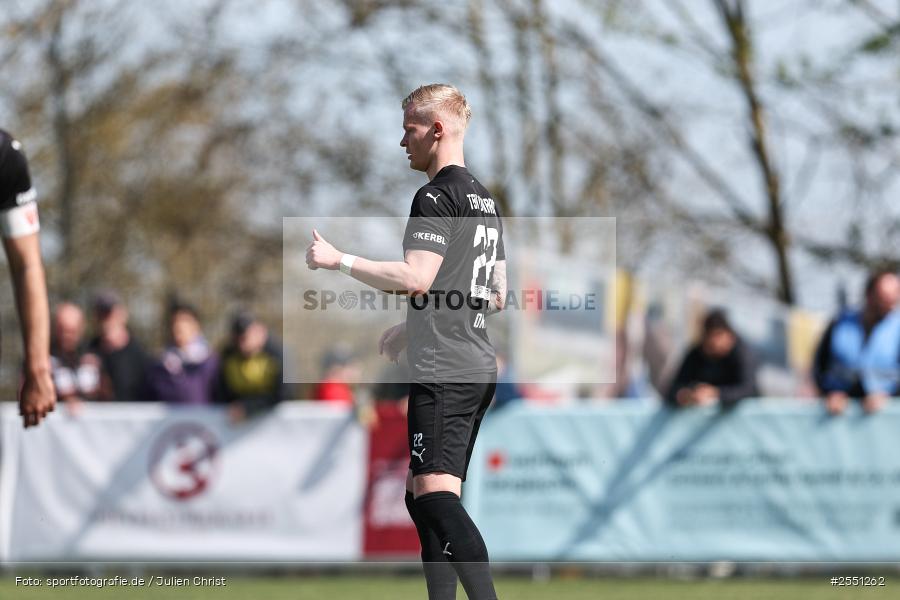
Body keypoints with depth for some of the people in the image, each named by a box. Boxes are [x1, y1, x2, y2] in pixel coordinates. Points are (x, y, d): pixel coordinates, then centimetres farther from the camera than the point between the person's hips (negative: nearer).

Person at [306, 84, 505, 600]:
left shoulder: (438, 196, -10)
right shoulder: (485, 199, 21)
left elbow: (417, 278, -21)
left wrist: (340, 261, -13)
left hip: (443, 373, -10)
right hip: (479, 368, 10)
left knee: (437, 496, -19)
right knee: (423, 499, 15)